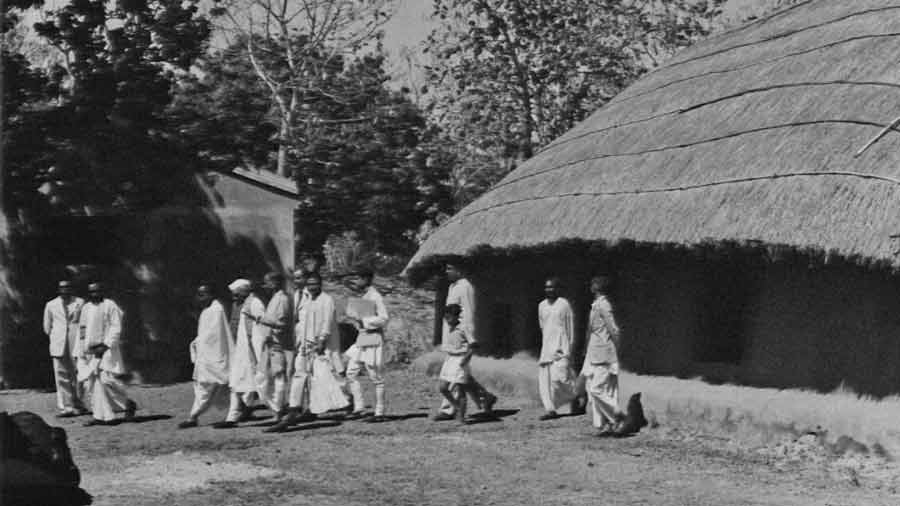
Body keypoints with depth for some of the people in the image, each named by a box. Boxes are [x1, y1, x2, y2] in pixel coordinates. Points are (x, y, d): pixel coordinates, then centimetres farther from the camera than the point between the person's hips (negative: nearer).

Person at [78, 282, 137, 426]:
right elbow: (82, 331, 18)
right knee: (94, 383, 0)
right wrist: (81, 351, 11)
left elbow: (116, 328, -8)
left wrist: (106, 345, -17)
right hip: (90, 350, 6)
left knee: (106, 379, -16)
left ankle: (128, 404, 4)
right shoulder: (86, 308, 15)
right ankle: (101, 416, 3)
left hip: (106, 349, -6)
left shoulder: (110, 306, -3)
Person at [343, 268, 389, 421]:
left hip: (373, 339, -9)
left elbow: (383, 319, -19)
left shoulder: (375, 297, -12)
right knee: (351, 373, 4)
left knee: (376, 377, -3)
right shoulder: (362, 296, 14)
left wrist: (362, 320, -19)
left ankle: (379, 413, 3)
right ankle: (358, 408, 9)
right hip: (361, 340, 9)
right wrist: (353, 318, 9)